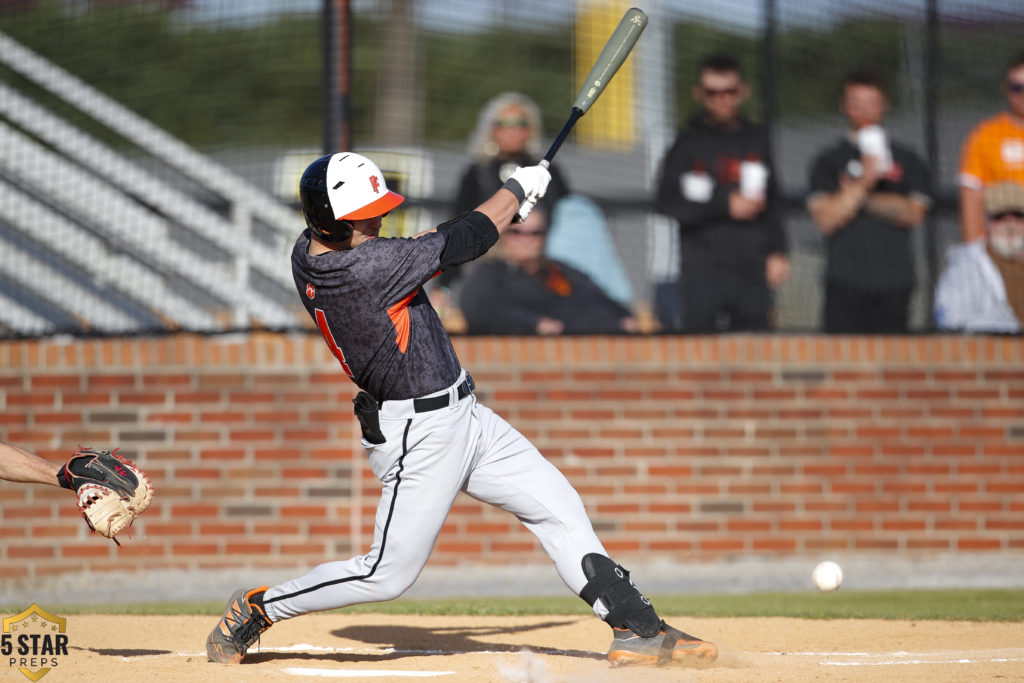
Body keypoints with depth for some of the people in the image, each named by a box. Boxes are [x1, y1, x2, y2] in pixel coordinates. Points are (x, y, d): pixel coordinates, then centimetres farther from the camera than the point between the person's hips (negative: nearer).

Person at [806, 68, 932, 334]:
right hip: (845, 285, -1)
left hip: (895, 284, 1)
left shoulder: (908, 162, 13)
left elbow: (913, 214, 2)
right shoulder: (828, 163, 9)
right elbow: (826, 219, -3)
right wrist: (863, 183, -13)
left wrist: (864, 198, -4)